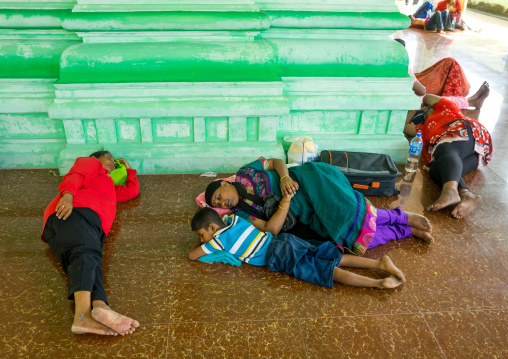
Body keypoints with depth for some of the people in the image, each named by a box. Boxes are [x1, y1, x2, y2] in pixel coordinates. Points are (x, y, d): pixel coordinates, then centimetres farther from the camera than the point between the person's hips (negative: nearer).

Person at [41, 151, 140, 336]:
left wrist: (129, 169, 61)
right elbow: (75, 176, 7)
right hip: (75, 211, -7)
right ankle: (84, 312, -57)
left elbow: (132, 190, 56)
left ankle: (100, 307, -54)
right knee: (86, 251, -34)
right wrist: (67, 194, -14)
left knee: (90, 264, -25)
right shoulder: (90, 162, 29)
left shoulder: (110, 186, 50)